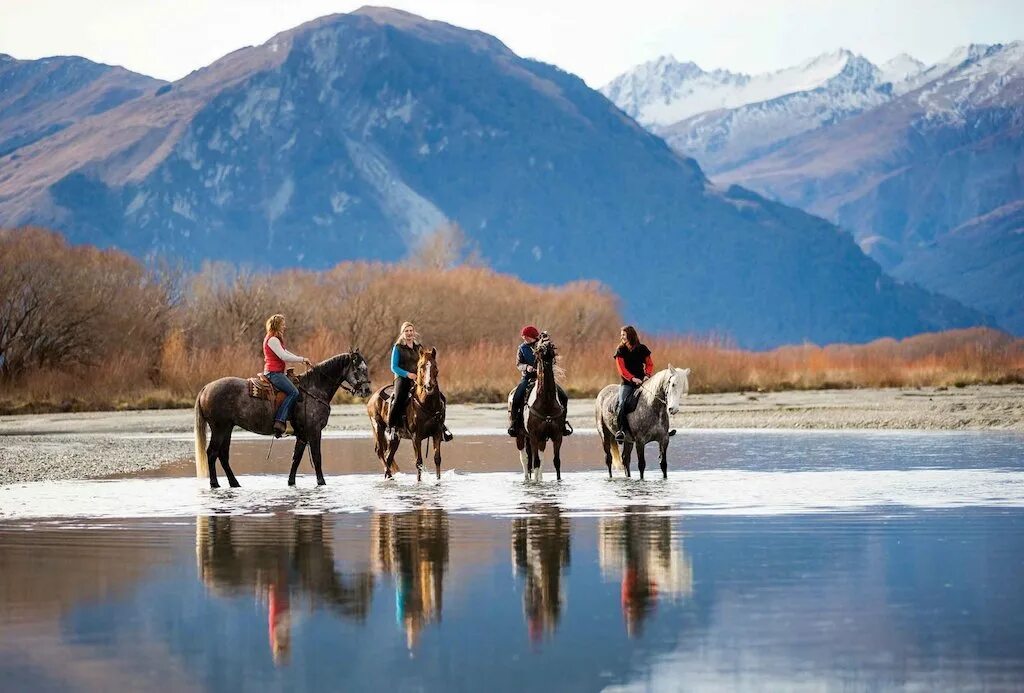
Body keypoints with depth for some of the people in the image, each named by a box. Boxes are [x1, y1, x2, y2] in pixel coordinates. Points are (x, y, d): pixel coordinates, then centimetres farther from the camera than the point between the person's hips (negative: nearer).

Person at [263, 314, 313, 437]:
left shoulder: (275, 339, 21)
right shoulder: (272, 340, -13)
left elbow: (286, 353, 24)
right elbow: (284, 356, -21)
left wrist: (302, 360, 14)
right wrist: (302, 359, -12)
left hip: (277, 373, 11)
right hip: (273, 373, -11)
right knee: (293, 392, -21)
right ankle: (279, 421, -30)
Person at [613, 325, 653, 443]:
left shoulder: (642, 349, 6)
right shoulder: (620, 351, 3)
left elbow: (650, 364, 11)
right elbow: (622, 369, -6)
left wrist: (647, 375, -11)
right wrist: (633, 378, -21)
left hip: (641, 381, 2)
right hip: (627, 382, -2)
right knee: (623, 402, -24)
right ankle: (621, 430, -31)